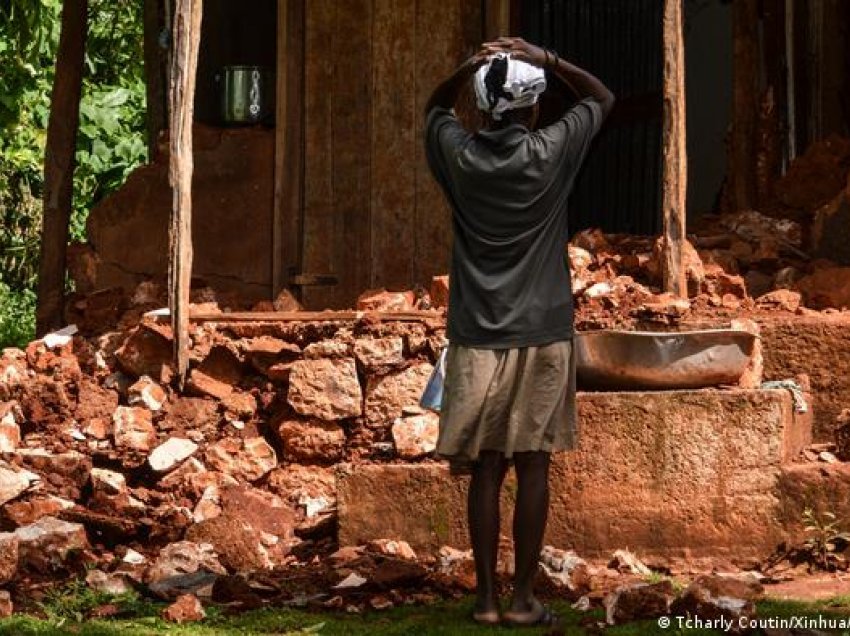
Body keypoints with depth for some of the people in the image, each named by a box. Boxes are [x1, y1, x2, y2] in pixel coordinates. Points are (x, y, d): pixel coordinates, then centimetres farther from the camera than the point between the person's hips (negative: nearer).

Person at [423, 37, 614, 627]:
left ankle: (486, 597, 6)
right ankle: (523, 598, 4)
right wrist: (546, 60, 0)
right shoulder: (550, 154, -6)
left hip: (478, 337, 2)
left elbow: (435, 108, 22)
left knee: (486, 468, 5)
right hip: (541, 335, -2)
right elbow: (602, 97, 11)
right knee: (533, 465, 2)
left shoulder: (460, 157, -1)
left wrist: (468, 68, 4)